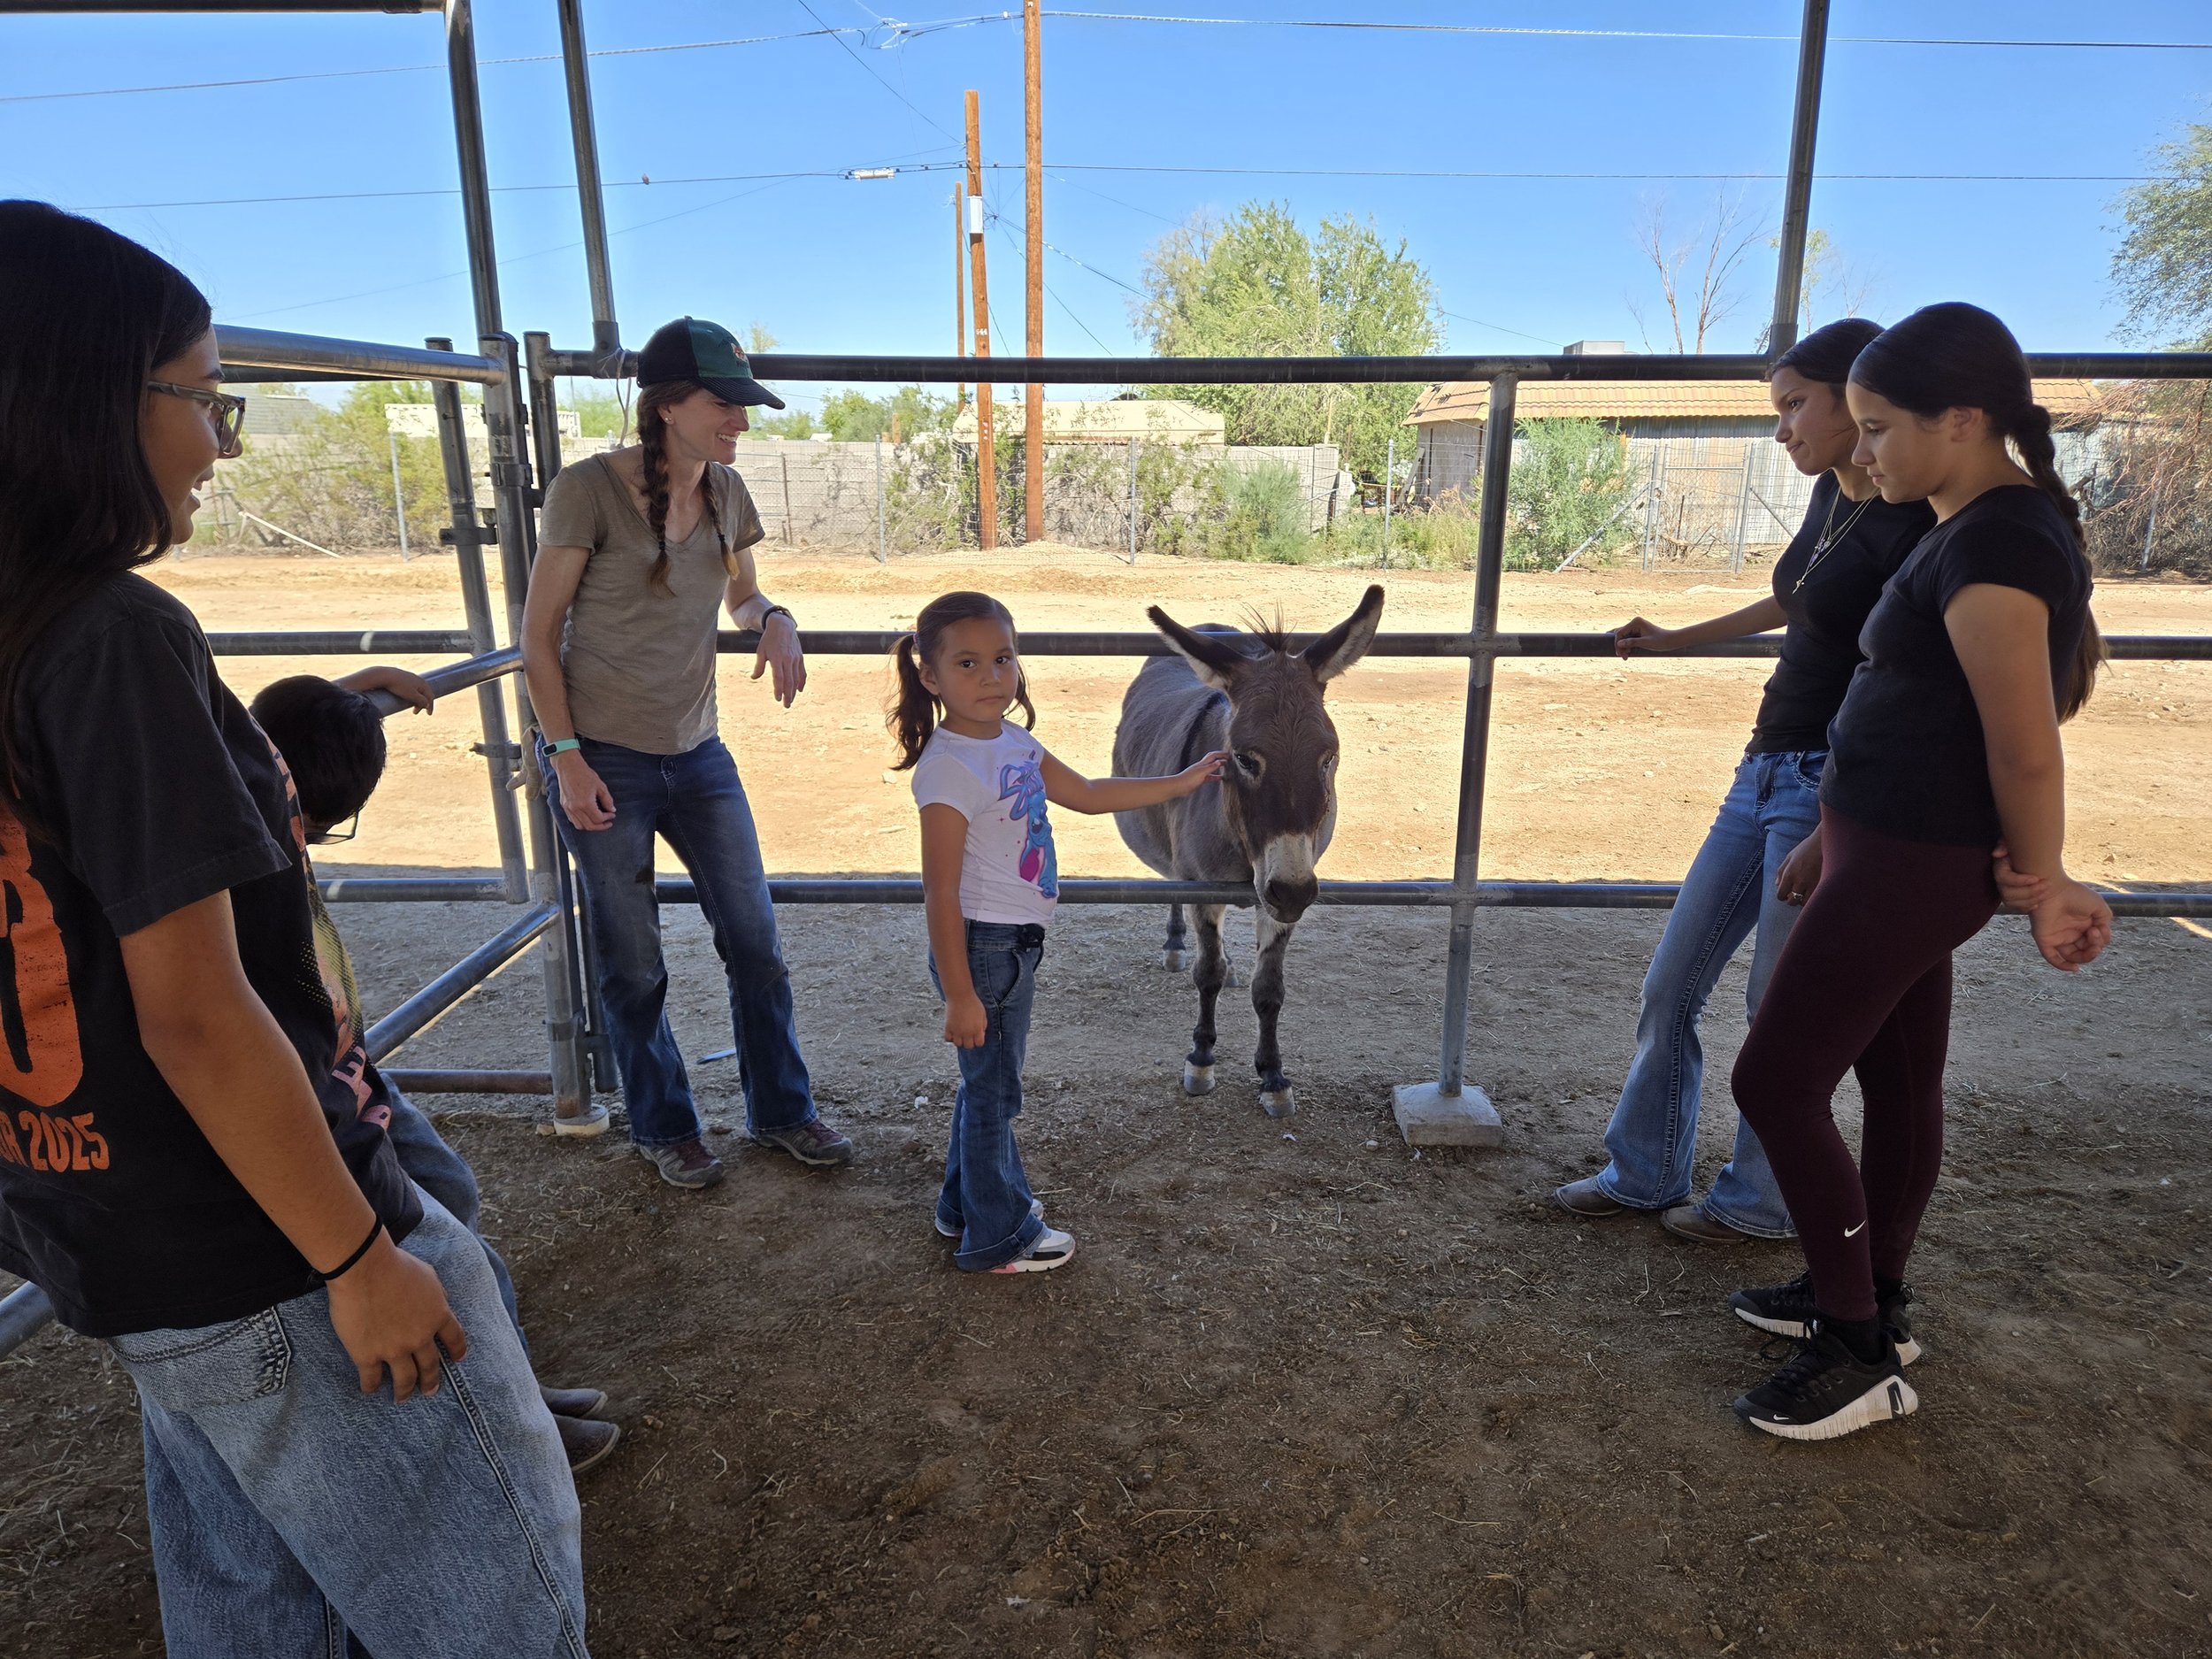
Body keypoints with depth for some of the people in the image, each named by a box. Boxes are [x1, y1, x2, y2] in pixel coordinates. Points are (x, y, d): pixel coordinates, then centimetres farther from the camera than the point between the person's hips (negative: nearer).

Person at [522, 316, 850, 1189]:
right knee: (634, 964, 7)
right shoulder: (589, 488, -13)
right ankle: (663, 1127, 29)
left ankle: (781, 1109, 27)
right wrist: (565, 757, -14)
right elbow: (539, 636, -9)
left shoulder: (725, 492, 3)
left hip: (697, 753, 5)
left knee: (755, 941, 8)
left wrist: (773, 618, -4)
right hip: (602, 761, -5)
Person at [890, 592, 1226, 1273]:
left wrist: (1182, 782, 21)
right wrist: (961, 996, -22)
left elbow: (1088, 794, 18)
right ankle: (998, 1236, 26)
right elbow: (941, 893, -22)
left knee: (990, 1081, 23)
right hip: (982, 947, -8)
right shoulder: (948, 766, -22)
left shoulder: (1014, 742, 4)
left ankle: (969, 1200, 43)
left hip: (1017, 943, 8)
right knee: (993, 1089, 7)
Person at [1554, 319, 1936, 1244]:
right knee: (1671, 986, 11)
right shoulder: (1831, 498, 10)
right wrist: (1674, 641, 38)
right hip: (1767, 771, 9)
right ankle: (1644, 1174, 26)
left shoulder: (1914, 525, -16)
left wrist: (1829, 838, -22)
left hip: (1836, 790, -9)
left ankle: (1758, 1204, 25)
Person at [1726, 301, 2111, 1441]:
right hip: (1900, 848, 10)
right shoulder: (1995, 525, 10)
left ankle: (1863, 1355, 11)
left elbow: (2027, 751, -20)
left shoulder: (1992, 548, -22)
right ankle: (1869, 1298, 35)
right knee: (1897, 1078, 18)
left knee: (1776, 1082, -3)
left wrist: (2042, 889, -6)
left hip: (1911, 863, -10)